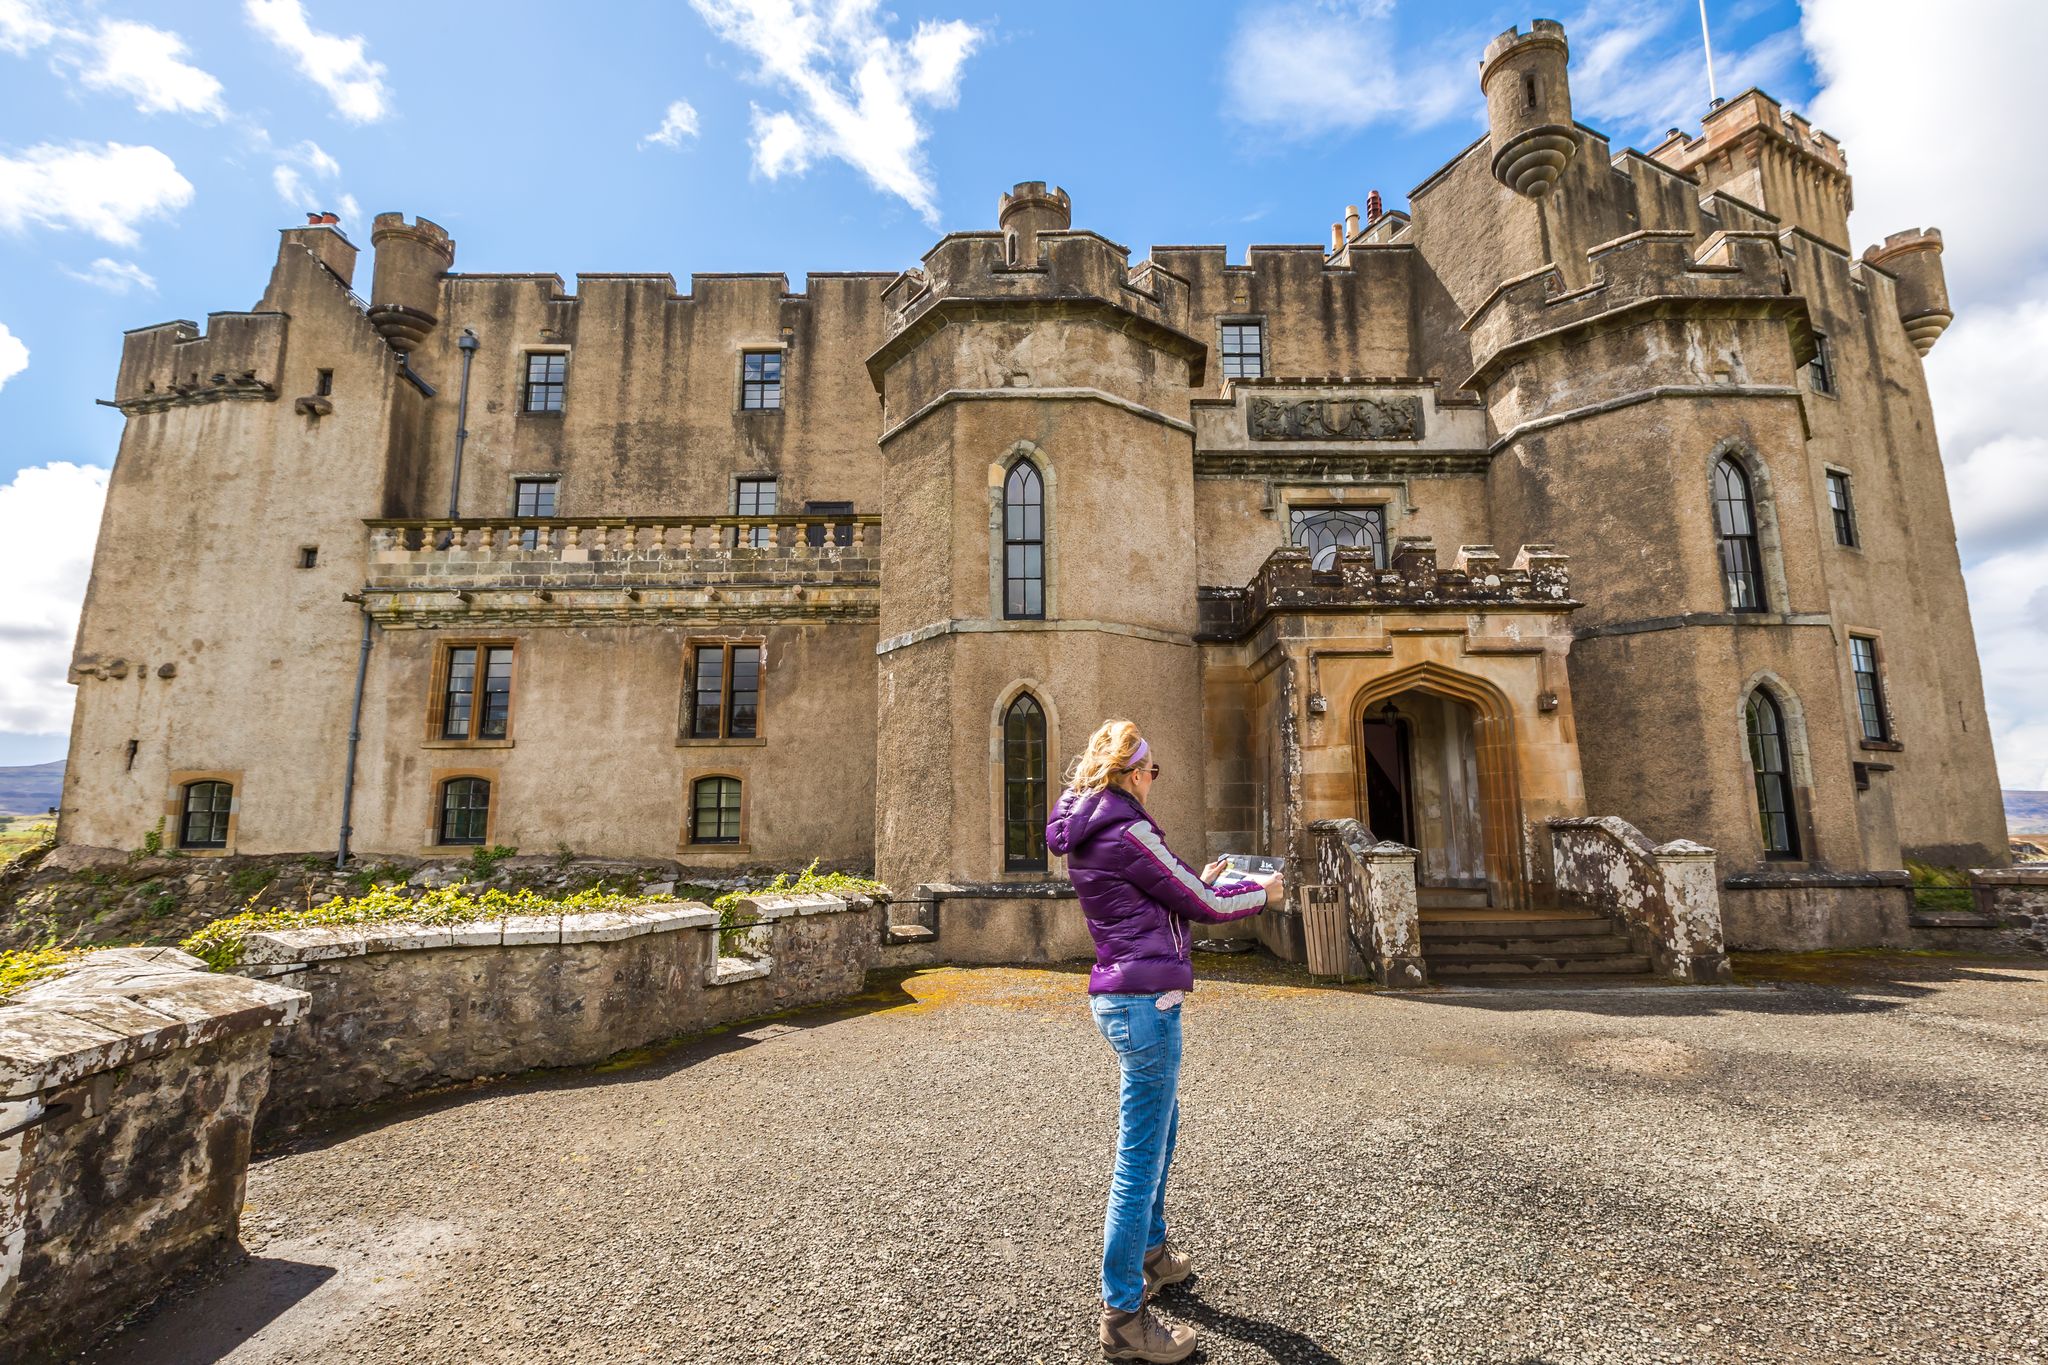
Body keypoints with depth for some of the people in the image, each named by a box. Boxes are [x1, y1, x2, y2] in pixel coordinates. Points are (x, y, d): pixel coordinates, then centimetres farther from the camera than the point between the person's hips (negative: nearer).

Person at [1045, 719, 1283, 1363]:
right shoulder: (1127, 831, -18)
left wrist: (1201, 880, 21)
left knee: (1160, 1127, 27)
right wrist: (1260, 891, 8)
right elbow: (1203, 905, -9)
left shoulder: (1085, 833, 10)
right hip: (1146, 1000, -10)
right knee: (1140, 1155, 1)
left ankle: (1150, 1253, 45)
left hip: (1120, 997, 10)